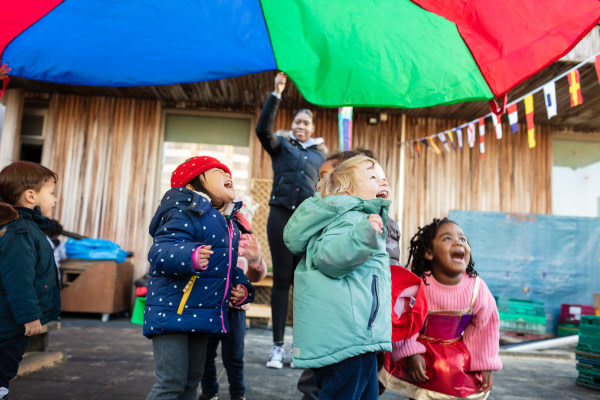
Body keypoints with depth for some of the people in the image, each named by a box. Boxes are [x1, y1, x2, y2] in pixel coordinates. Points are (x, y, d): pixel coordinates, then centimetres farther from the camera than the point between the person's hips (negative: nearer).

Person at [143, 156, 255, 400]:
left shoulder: (230, 224, 13)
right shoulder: (186, 213, -15)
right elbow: (159, 252, -27)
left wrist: (241, 288, 6)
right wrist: (190, 256, -45)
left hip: (202, 314, 9)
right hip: (172, 310, -9)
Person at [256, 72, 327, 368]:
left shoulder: (320, 154, 18)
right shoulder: (281, 145, 13)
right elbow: (262, 128, -6)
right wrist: (276, 94, -10)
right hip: (281, 214, -1)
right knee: (281, 279, -1)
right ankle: (277, 346, 5)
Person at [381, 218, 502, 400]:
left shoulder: (477, 288, -16)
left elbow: (485, 327, -1)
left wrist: (485, 365, 3)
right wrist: (411, 354, -15)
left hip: (457, 356, 3)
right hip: (421, 352, -2)